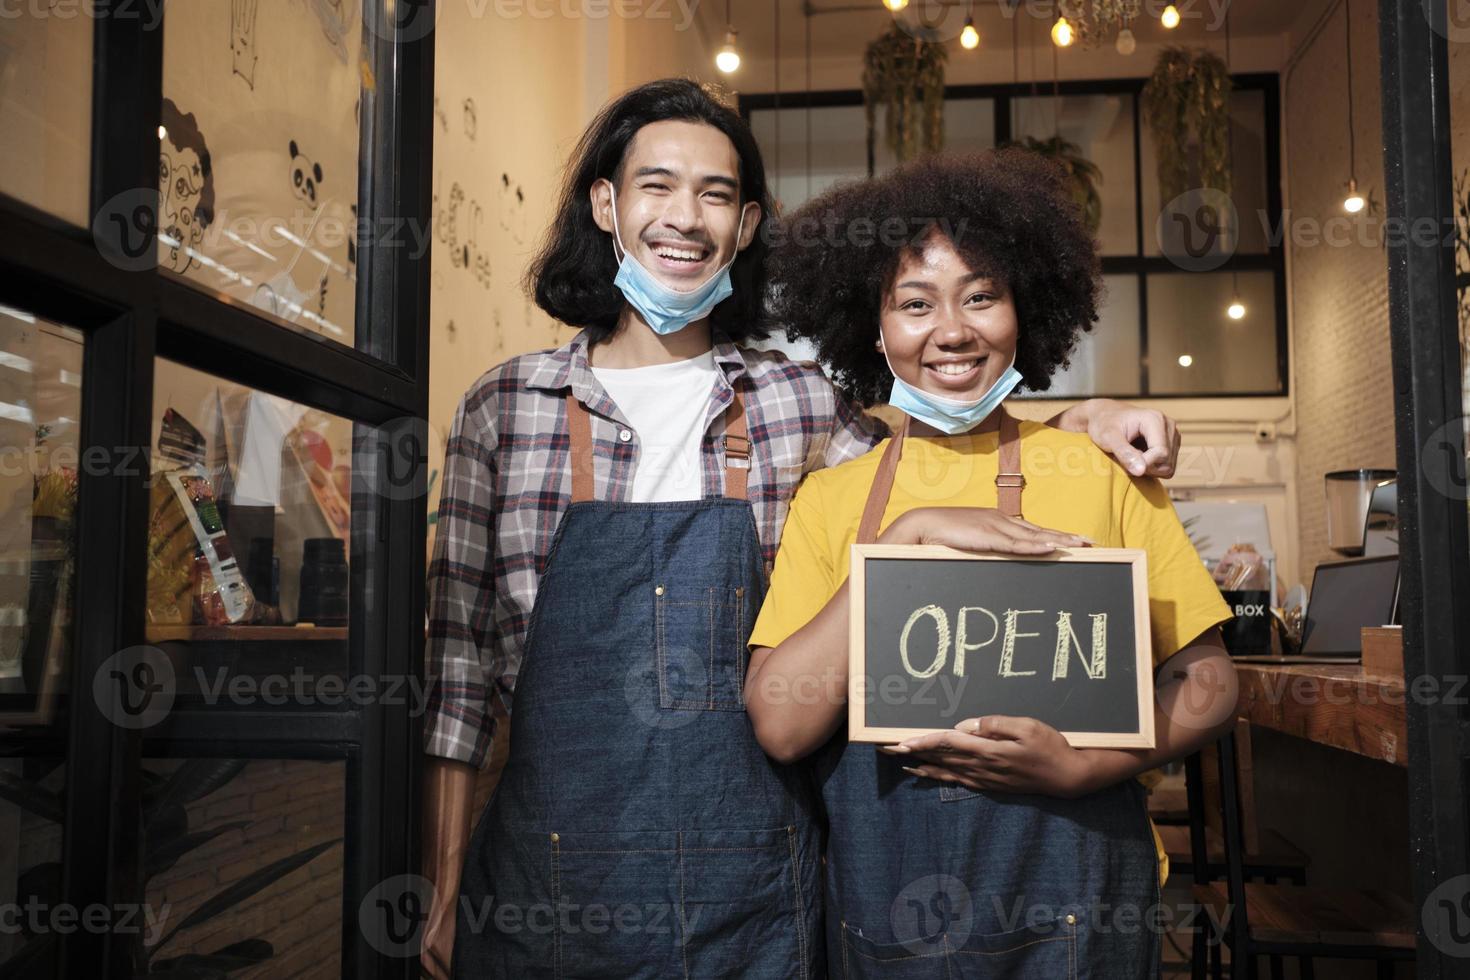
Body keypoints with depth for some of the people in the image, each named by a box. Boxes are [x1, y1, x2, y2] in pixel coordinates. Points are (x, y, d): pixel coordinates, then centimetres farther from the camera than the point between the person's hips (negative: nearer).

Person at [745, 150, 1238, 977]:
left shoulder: (1100, 470, -2)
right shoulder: (830, 498, 0)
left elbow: (1208, 684, 1)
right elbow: (780, 725, -11)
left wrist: (1082, 765, -17)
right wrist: (907, 537, -17)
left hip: (1070, 907, 0)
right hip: (881, 913, 1)